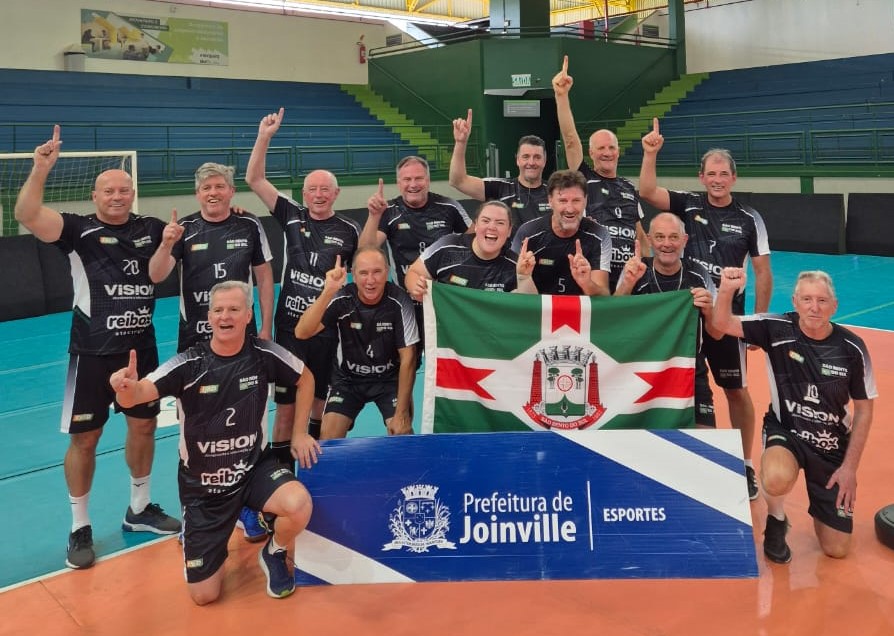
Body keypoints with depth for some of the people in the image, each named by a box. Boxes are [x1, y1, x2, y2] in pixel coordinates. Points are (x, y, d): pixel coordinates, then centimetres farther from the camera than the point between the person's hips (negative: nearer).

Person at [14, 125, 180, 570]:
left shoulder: (150, 229, 5)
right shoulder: (78, 230, -6)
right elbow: (26, 215, -22)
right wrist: (41, 168, -34)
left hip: (141, 348, 4)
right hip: (93, 353, -4)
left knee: (144, 426, 14)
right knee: (84, 437, 3)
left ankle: (140, 509, 33)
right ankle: (79, 528, 18)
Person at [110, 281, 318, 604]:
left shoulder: (263, 354, -12)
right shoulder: (188, 364, -19)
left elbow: (305, 378, 6)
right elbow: (137, 394, -32)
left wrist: (299, 433, 3)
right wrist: (127, 388, -56)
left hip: (255, 468, 1)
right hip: (202, 484, -1)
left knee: (299, 505, -33)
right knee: (204, 595, 1)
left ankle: (274, 553, 4)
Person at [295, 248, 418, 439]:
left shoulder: (399, 302, -20)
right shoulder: (342, 300, -18)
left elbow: (407, 358, -15)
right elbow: (302, 332, -30)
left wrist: (402, 413, -18)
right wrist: (327, 291, -43)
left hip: (390, 378, -1)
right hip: (348, 378, 1)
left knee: (402, 438, -17)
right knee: (328, 438, -12)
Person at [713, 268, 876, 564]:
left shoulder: (852, 348, -12)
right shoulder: (777, 329, -14)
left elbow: (864, 410, -3)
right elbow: (723, 324, -23)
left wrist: (850, 467, -6)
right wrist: (727, 290, -45)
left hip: (832, 447, 2)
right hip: (785, 431, -1)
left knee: (837, 549, 4)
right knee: (777, 480, -39)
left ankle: (822, 500, 39)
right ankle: (776, 520, -1)